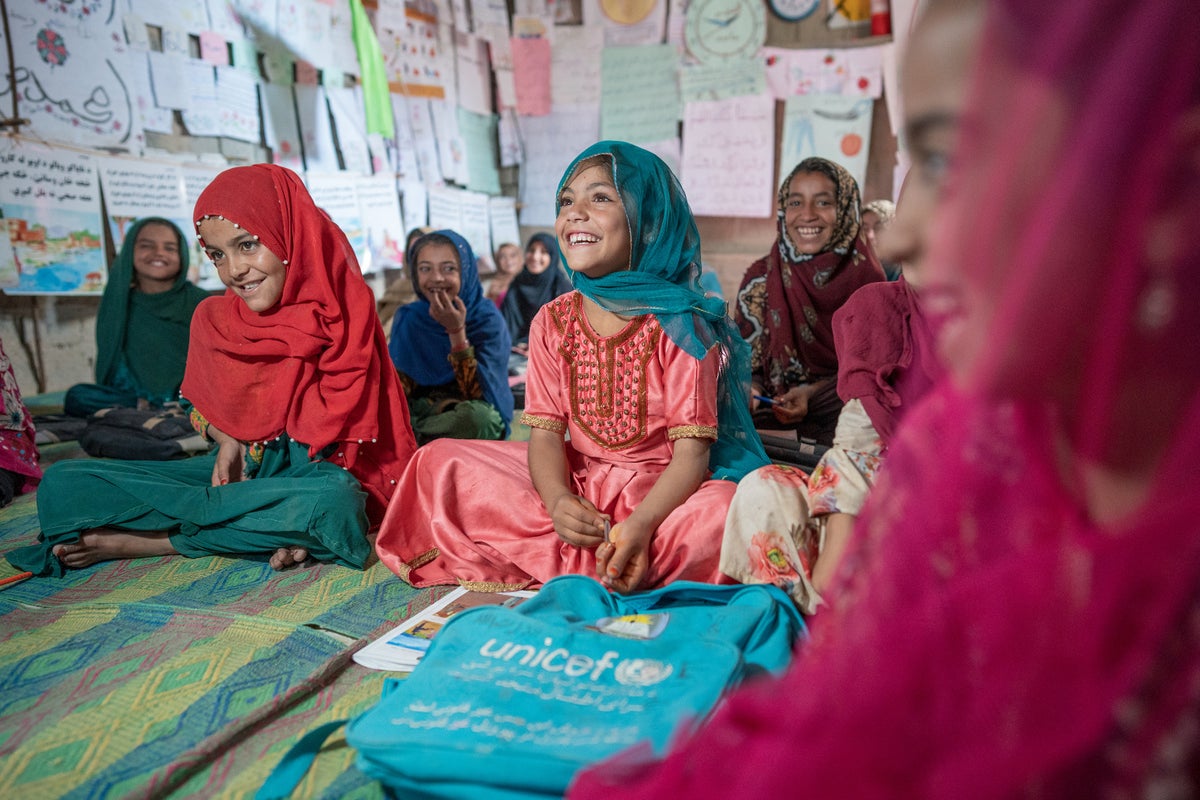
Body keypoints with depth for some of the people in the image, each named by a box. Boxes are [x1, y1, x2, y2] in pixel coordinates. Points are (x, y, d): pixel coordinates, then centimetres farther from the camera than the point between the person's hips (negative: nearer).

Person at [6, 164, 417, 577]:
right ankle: (265, 529, -22)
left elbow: (344, 420, -11)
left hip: (315, 470, -3)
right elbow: (205, 405, 15)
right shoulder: (212, 319, 1)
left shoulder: (340, 315, -10)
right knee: (62, 483, -10)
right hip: (240, 465, 4)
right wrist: (228, 444, -8)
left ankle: (140, 539, -23)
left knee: (333, 501, -42)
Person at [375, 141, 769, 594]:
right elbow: (545, 432, -4)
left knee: (724, 512, -36)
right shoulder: (552, 323, 2)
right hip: (576, 485, 4)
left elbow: (692, 451, -16)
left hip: (662, 490, -3)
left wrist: (640, 524, -34)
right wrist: (558, 500, -26)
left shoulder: (678, 324, -11)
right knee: (439, 461, -8)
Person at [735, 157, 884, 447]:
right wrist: (747, 391, -17)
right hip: (772, 415, 1)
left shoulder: (866, 278, -3)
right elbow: (747, 362, 6)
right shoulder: (760, 279, 1)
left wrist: (811, 393, -16)